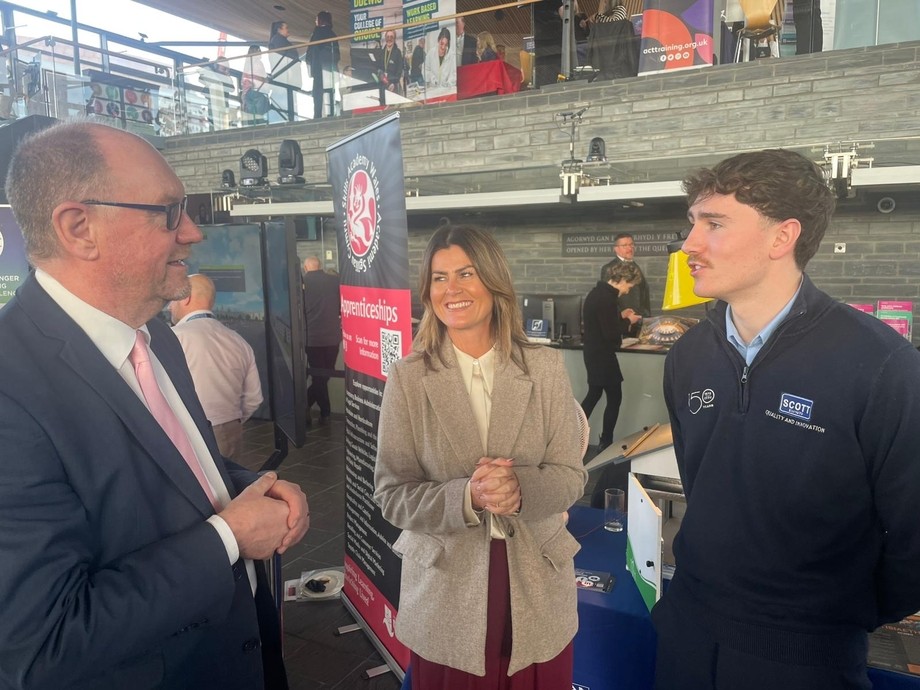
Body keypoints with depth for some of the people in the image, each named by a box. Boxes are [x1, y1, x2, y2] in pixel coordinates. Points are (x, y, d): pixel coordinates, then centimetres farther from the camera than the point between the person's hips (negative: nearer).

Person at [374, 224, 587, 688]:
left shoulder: (545, 367, -5)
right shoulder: (407, 377, -7)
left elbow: (570, 475, -4)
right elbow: (391, 494, -8)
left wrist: (522, 488, -24)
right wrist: (466, 496, -25)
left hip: (537, 591, 2)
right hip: (445, 594, -1)